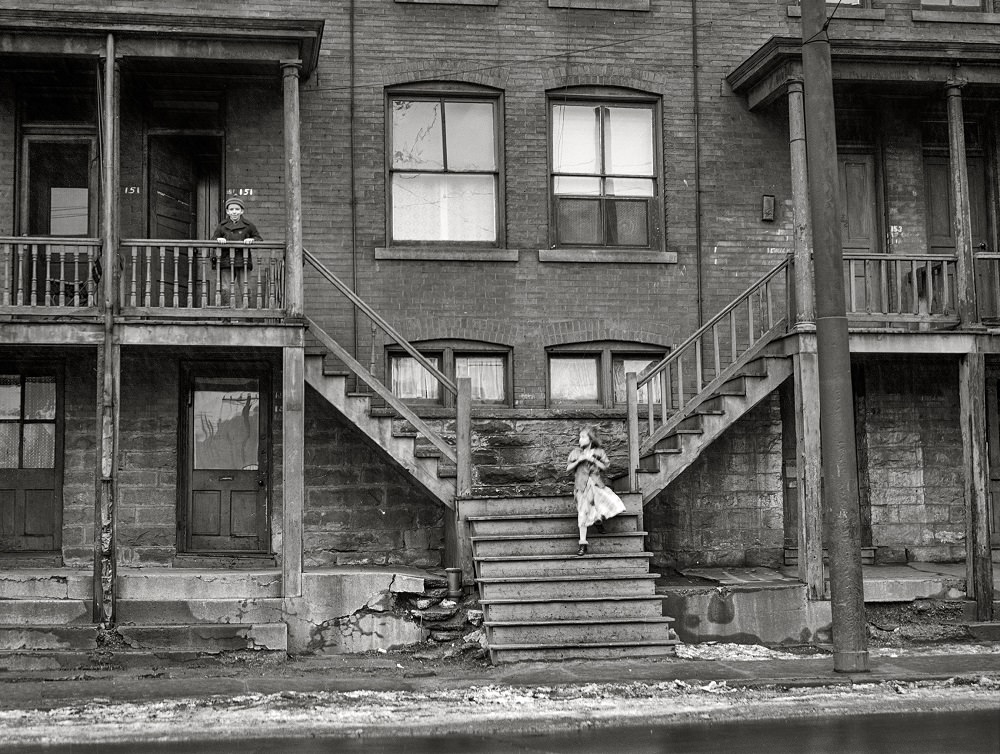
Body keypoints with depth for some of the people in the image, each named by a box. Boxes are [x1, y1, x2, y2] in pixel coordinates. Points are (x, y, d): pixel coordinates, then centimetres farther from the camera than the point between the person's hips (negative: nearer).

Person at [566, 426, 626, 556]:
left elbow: (604, 467, 2)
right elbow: (568, 468, 4)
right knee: (583, 514, -7)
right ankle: (583, 544, 1)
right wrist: (579, 460, -10)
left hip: (596, 484, 0)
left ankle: (599, 519, 9)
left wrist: (593, 460, -11)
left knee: (616, 505, -20)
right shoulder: (576, 452, 7)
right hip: (582, 485, 0)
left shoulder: (599, 452, 7)